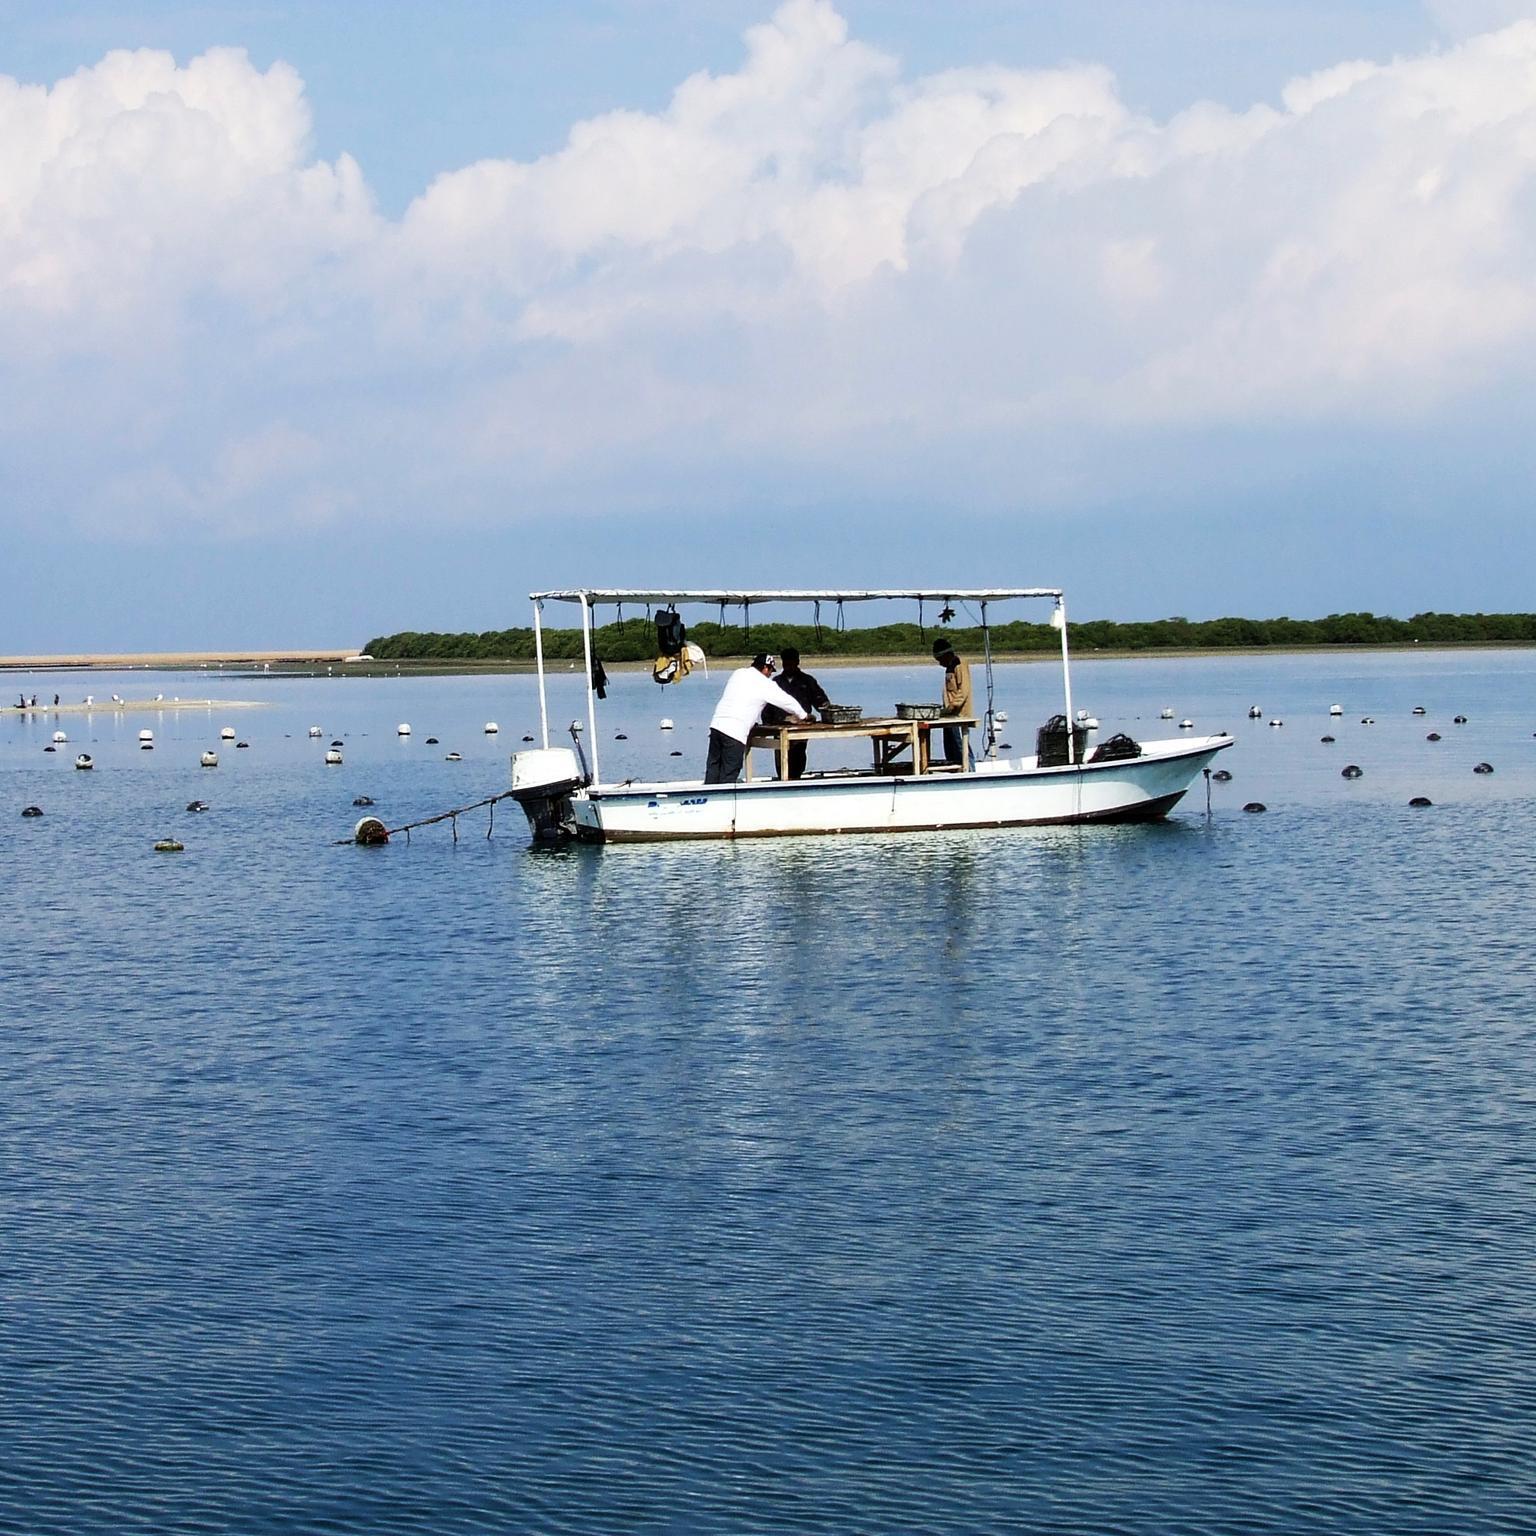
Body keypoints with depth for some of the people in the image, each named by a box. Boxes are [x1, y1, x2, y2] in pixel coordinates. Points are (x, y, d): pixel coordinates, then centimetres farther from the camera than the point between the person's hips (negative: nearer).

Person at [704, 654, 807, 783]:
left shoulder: (738, 674, 15)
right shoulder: (765, 684, -2)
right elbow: (788, 701, 8)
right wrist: (802, 716, 26)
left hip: (717, 724, 6)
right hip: (736, 732, -6)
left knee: (713, 769, 11)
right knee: (729, 774, -1)